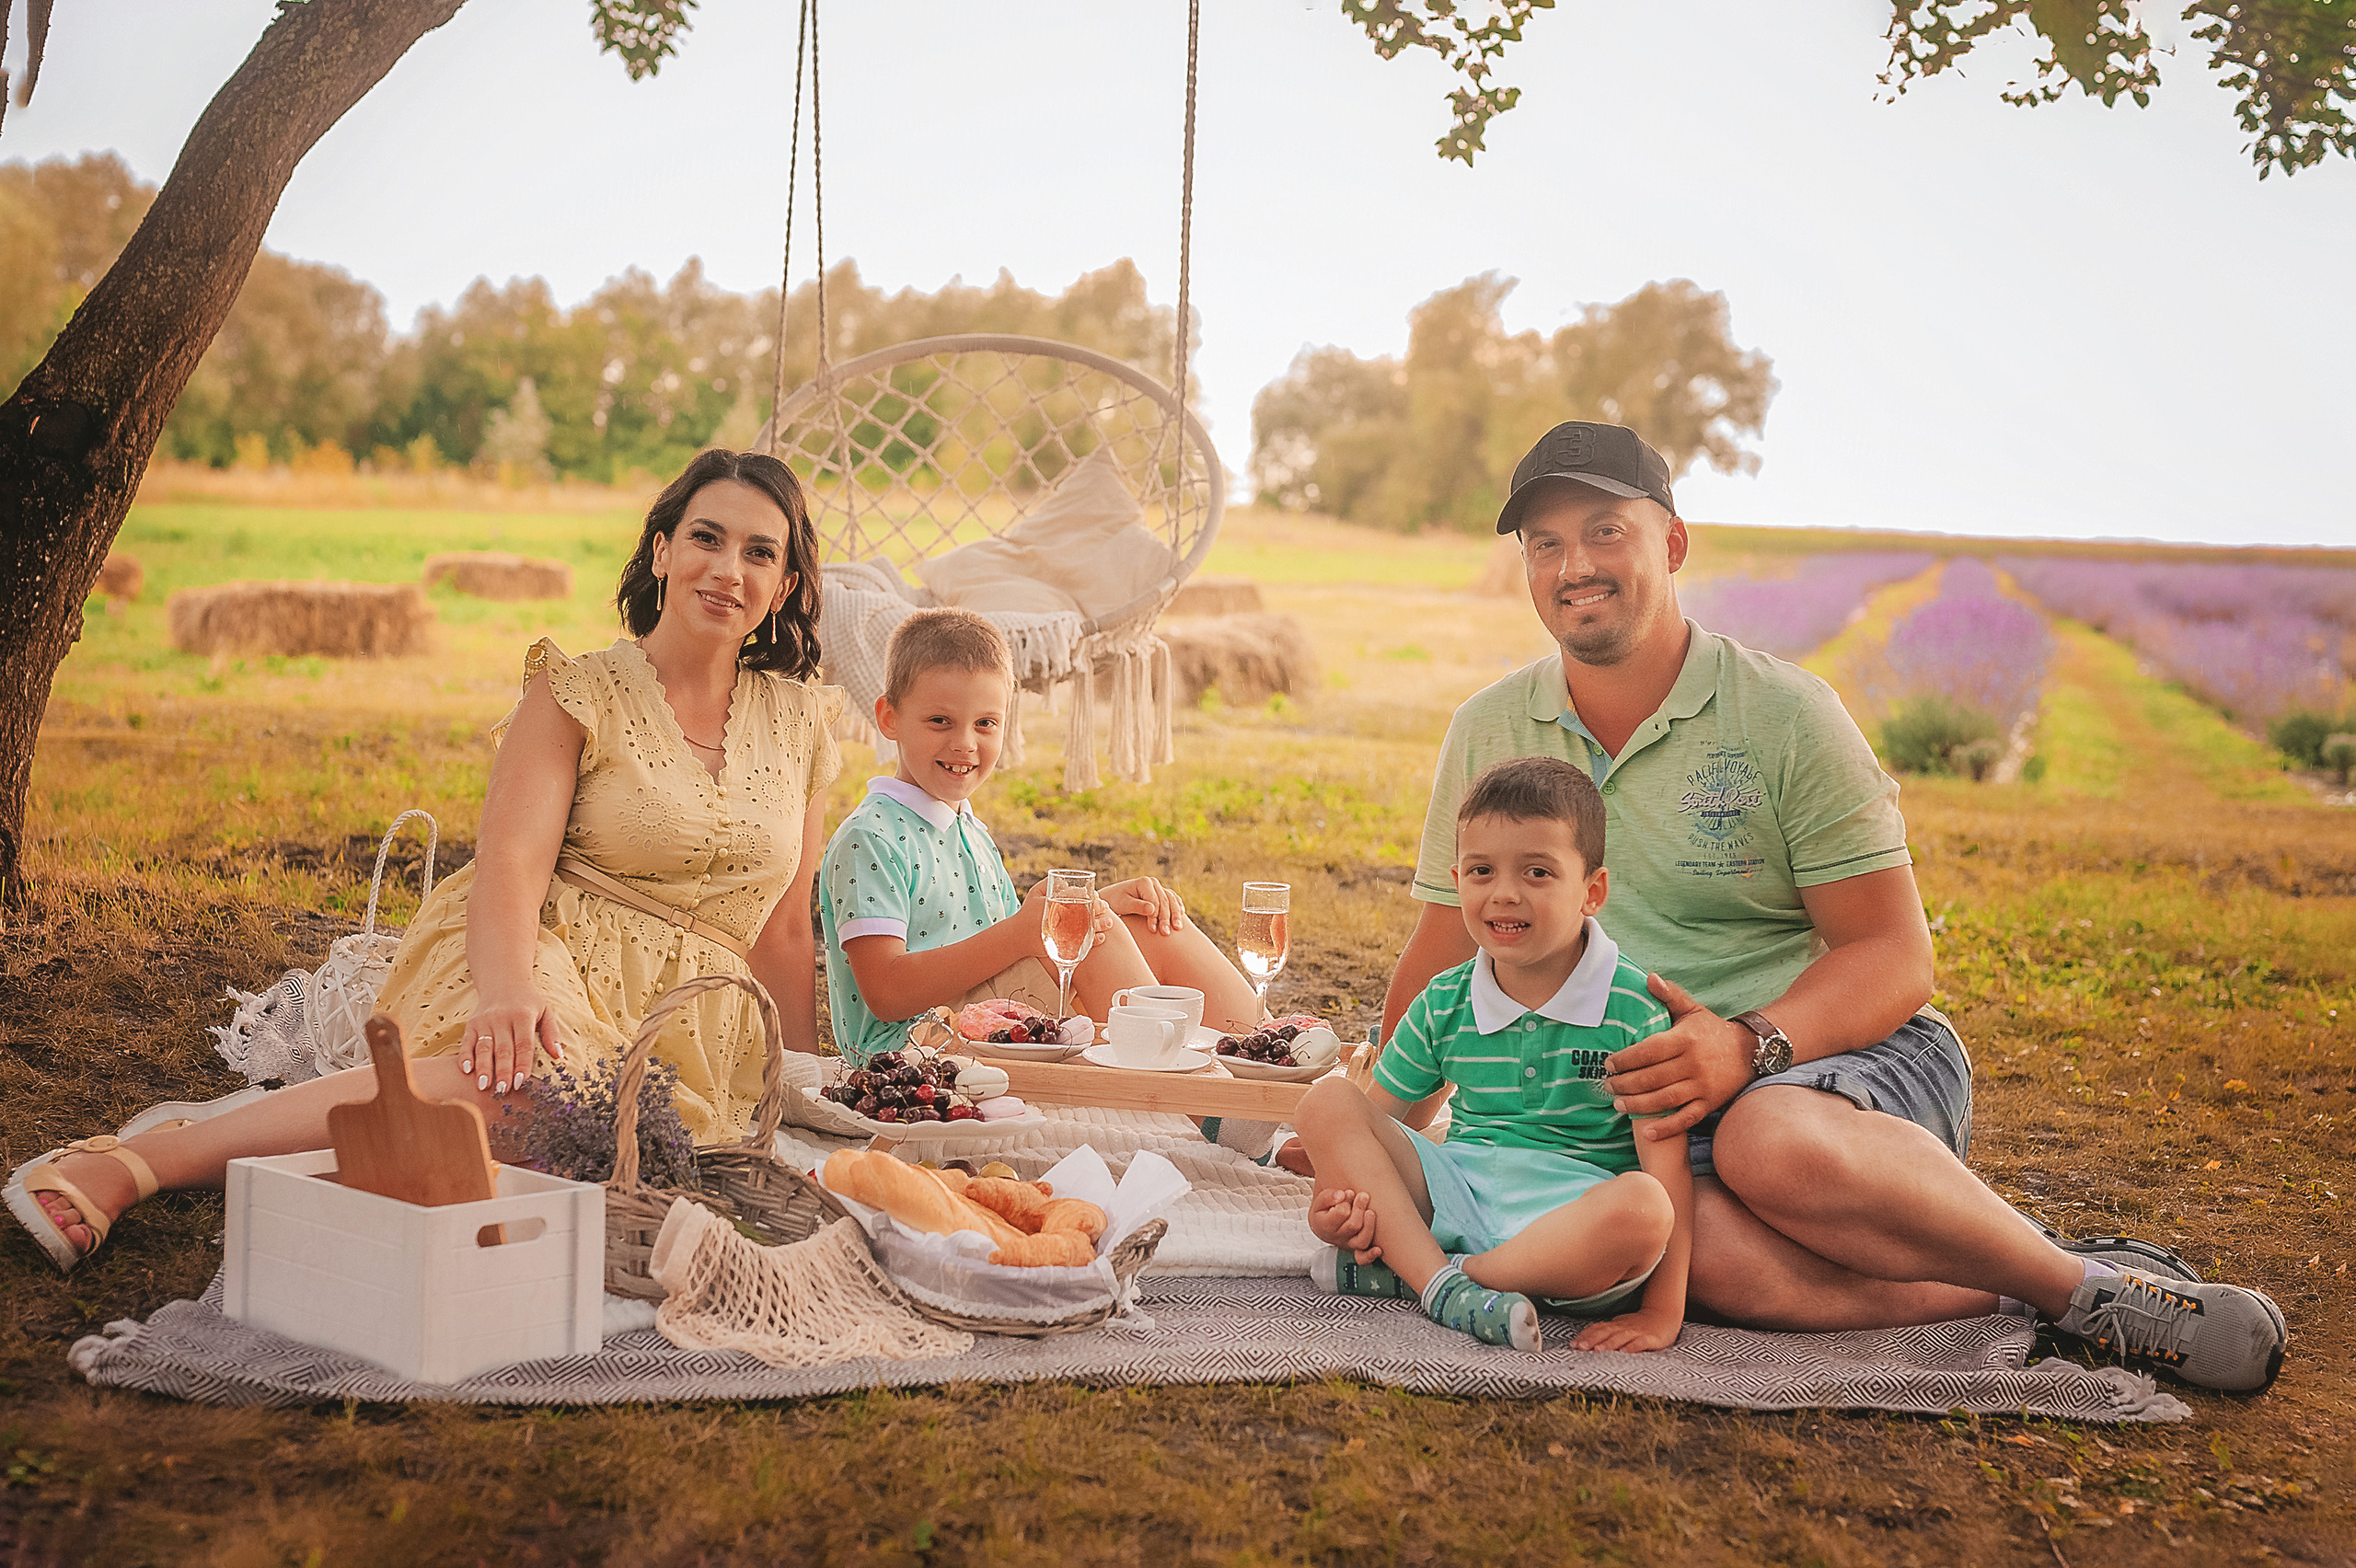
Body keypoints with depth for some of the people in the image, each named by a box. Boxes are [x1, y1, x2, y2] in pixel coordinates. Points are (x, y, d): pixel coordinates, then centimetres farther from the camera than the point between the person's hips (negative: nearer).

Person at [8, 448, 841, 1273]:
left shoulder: (800, 724, 14)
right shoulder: (578, 693, 4)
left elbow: (782, 933, 18)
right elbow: (510, 860, -11)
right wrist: (508, 991, -31)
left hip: (694, 1036, 4)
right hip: (550, 967, -3)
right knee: (526, 1079, -40)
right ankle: (128, 1164, -36)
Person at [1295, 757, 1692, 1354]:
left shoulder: (1633, 1007, -7)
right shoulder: (1444, 1005, 5)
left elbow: (1666, 1164, -12)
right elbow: (1372, 1120, 11)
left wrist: (1663, 1311, -21)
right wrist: (1331, 1202, -11)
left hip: (1574, 1210, -3)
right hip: (1456, 1190, 3)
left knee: (1642, 1207, -37)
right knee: (1326, 1103, -12)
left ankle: (1401, 1270, -25)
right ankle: (1441, 1285, -27)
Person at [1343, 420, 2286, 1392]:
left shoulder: (1784, 712, -4)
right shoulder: (1487, 734, 7)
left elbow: (1894, 957, -7)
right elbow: (1444, 956, 13)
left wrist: (1748, 1047, -25)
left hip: (1855, 1057, -2)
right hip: (1659, 1114, 2)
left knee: (1771, 1142, -39)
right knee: (1716, 1257, -35)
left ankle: (2083, 1287, -18)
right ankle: (2006, 1285, -17)